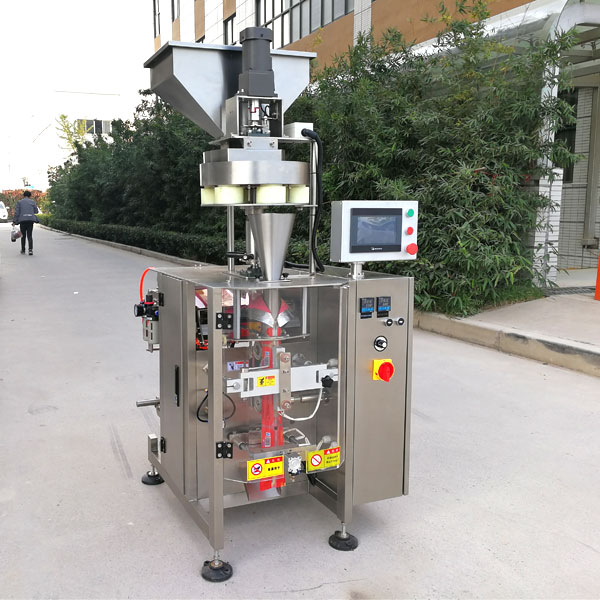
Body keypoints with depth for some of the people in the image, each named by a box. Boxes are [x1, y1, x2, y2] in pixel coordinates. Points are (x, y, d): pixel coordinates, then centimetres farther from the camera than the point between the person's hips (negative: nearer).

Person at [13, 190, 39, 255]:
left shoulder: (19, 202, 5)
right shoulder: (32, 202, 7)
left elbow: (17, 212, 0)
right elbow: (36, 211, 10)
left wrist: (14, 221, 2)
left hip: (22, 220, 0)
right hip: (30, 219, 0)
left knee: (23, 235, 12)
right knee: (30, 235, 1)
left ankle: (23, 250, 18)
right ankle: (30, 249, -16)